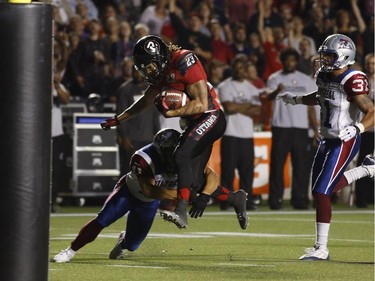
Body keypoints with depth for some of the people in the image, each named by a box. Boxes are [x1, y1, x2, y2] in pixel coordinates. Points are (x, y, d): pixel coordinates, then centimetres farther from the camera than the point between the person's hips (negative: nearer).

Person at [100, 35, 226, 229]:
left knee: (182, 155, -28)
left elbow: (202, 104, -20)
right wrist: (118, 119, 25)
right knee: (193, 180, 7)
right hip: (195, 123, 10)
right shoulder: (161, 70, 8)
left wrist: (171, 113, -25)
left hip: (210, 117, -10)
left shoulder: (184, 62, -19)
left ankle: (181, 211, -38)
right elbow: (146, 101, 24)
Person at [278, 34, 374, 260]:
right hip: (327, 140, 9)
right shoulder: (325, 76, 5)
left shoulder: (352, 81, -21)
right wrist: (296, 100, 28)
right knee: (327, 188, 15)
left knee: (322, 191, -11)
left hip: (344, 142, -9)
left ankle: (321, 248, -4)